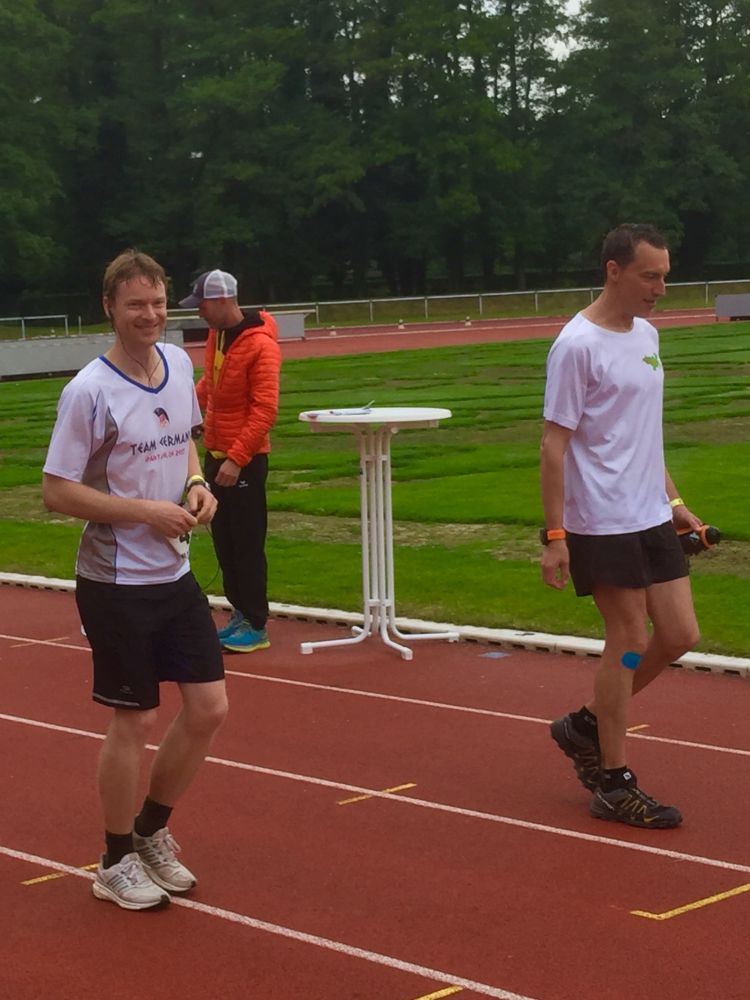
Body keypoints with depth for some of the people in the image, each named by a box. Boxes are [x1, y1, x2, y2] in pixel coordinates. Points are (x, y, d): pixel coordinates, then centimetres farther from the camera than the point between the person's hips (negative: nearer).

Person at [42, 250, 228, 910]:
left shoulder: (179, 364, 4)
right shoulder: (90, 391, -16)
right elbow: (57, 491, -15)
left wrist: (196, 482, 0)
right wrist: (149, 511, -20)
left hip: (175, 574, 7)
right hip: (117, 584, -7)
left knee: (209, 707, 7)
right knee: (135, 720, 1)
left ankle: (152, 831, 29)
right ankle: (117, 863, 21)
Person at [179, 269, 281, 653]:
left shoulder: (260, 346, -18)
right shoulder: (215, 336, 7)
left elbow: (265, 410, -22)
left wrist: (236, 459, -25)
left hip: (245, 461, -8)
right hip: (215, 454, 8)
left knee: (247, 545, -3)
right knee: (223, 541, 13)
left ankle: (256, 627, 4)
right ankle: (240, 613, 23)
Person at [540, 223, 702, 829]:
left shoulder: (646, 335, 12)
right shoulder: (578, 345, -13)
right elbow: (555, 443, -14)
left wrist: (673, 499, 19)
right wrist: (554, 536, -16)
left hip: (652, 518, 8)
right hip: (601, 523, -8)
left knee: (680, 634, 6)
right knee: (629, 638, -4)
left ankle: (587, 726, 23)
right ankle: (614, 785, 9)